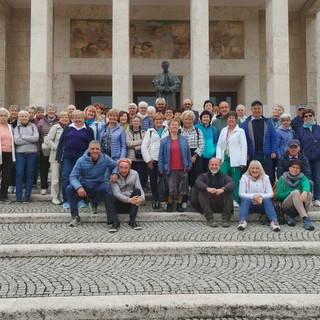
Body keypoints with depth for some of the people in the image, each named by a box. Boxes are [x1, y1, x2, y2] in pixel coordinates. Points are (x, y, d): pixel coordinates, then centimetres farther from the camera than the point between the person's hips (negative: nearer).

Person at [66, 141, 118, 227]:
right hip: (84, 187, -1)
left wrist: (115, 173, -17)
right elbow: (73, 176, -15)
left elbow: (115, 165, 8)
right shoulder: (81, 160, -12)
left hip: (97, 187, 1)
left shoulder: (105, 158, -6)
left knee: (105, 188, -33)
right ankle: (75, 217, -19)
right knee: (69, 189, -28)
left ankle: (94, 204, 1)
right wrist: (78, 187, -35)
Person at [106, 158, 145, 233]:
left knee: (137, 191, -25)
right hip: (119, 204, -2)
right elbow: (116, 193, -19)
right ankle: (115, 222, -34)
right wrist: (129, 200, -37)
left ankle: (132, 221, -27)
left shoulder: (134, 174, 1)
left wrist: (142, 198, -33)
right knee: (108, 196, -28)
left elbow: (140, 189, -9)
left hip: (131, 204, 2)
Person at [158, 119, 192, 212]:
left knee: (181, 188, 7)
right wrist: (161, 168, -4)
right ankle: (169, 204, 17)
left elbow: (188, 153, 8)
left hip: (182, 168, 2)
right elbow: (161, 155, 0)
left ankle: (179, 204, 20)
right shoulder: (164, 141, 1)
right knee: (170, 188, 2)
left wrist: (189, 165, 4)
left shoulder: (183, 139, 5)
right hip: (170, 169, -2)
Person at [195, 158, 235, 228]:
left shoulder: (223, 176, 15)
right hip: (208, 205, 0)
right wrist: (207, 188, -34)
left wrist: (223, 189, -32)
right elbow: (197, 182, -12)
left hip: (221, 205, 0)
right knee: (202, 192, -23)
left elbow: (232, 183, -8)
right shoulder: (204, 176, 13)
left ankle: (226, 219, -22)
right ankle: (210, 219, -29)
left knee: (229, 191, -21)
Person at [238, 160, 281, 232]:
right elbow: (241, 194, -8)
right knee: (245, 199, -32)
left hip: (262, 205, 1)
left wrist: (262, 196, -23)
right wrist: (253, 196, -26)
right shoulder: (244, 177, 1)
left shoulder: (265, 178, 7)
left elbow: (271, 193, -2)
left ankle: (274, 221, -45)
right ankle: (242, 221, -48)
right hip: (249, 204, -1)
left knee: (267, 199, -29)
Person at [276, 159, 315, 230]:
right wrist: (290, 193, -21)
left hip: (300, 205, 2)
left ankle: (291, 216, -24)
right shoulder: (282, 178, 4)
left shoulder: (303, 178, 6)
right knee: (296, 192, -31)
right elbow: (279, 195, -2)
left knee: (309, 194, -28)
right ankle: (306, 219, -46)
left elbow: (306, 185, -19)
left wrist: (305, 191, -44)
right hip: (286, 205, -1)